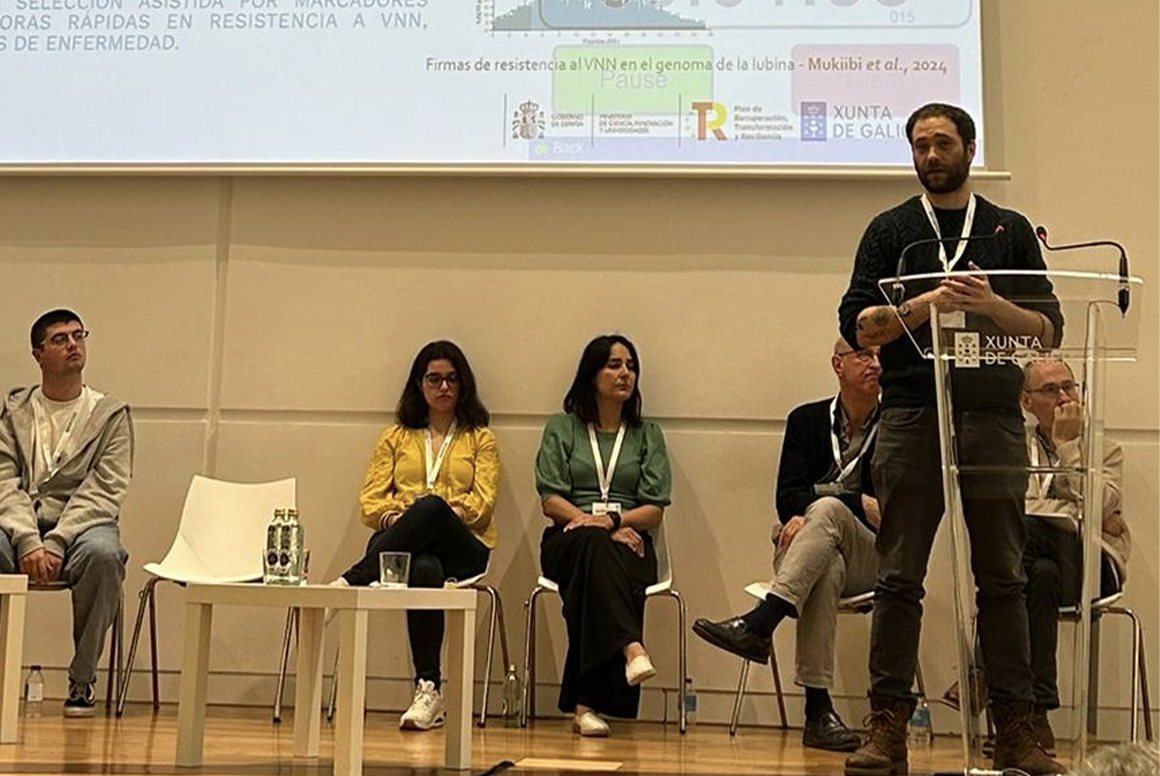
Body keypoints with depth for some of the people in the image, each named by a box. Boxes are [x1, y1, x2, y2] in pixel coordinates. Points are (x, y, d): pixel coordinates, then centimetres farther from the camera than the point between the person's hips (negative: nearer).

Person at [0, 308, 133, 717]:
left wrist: (55, 544, -17)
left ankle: (83, 677, -23)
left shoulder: (111, 414, 7)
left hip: (82, 525, -1)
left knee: (103, 553, -37)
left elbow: (103, 491, -3)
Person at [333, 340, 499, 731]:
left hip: (463, 546, -1)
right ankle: (428, 690, -40)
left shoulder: (480, 438, 20)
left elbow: (483, 502, 4)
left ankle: (352, 581, -41)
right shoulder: (396, 437, 25)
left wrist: (432, 514, -14)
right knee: (423, 569, -39)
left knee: (431, 507, -39)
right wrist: (393, 516, -11)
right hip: (402, 540, 1)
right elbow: (369, 500, 13)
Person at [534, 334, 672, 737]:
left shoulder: (647, 434, 19)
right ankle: (631, 649, -60)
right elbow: (551, 500, 3)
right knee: (595, 544, -39)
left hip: (629, 542, 1)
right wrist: (592, 522, -14)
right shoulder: (561, 428, 15)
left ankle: (585, 703, -43)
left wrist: (612, 519, -11)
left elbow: (655, 510, 8)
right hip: (569, 541, -1)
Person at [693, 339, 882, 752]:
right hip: (799, 550, 1)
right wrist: (861, 503, -17)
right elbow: (788, 498, 0)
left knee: (826, 510, -35)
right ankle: (817, 707, -43)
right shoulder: (806, 420, 11)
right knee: (826, 570, -38)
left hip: (868, 558, -1)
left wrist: (811, 509, -16)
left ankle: (758, 624, -46)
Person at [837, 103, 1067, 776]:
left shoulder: (1011, 231, 14)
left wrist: (991, 305, -10)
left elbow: (1049, 330, 7)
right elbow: (859, 327, 2)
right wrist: (928, 302, -12)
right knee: (899, 579, -2)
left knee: (1003, 580, 3)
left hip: (994, 419, 1)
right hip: (911, 418, -1)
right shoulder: (891, 231, 11)